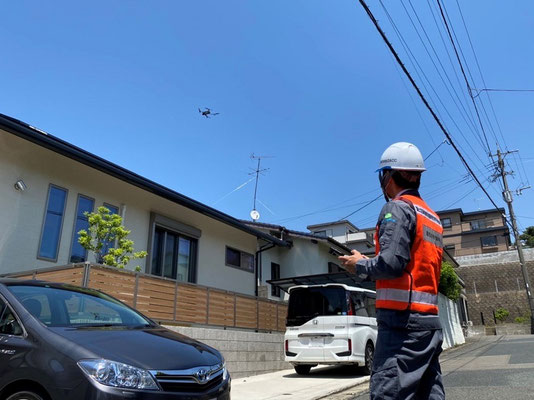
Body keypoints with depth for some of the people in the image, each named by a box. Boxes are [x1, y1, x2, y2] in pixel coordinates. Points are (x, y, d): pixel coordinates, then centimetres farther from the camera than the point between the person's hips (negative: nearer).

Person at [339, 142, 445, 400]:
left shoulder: (398, 207, -7)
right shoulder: (431, 216, 20)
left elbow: (391, 263, -20)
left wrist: (360, 265, -2)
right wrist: (372, 265, 19)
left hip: (402, 320, -9)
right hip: (429, 320, 9)